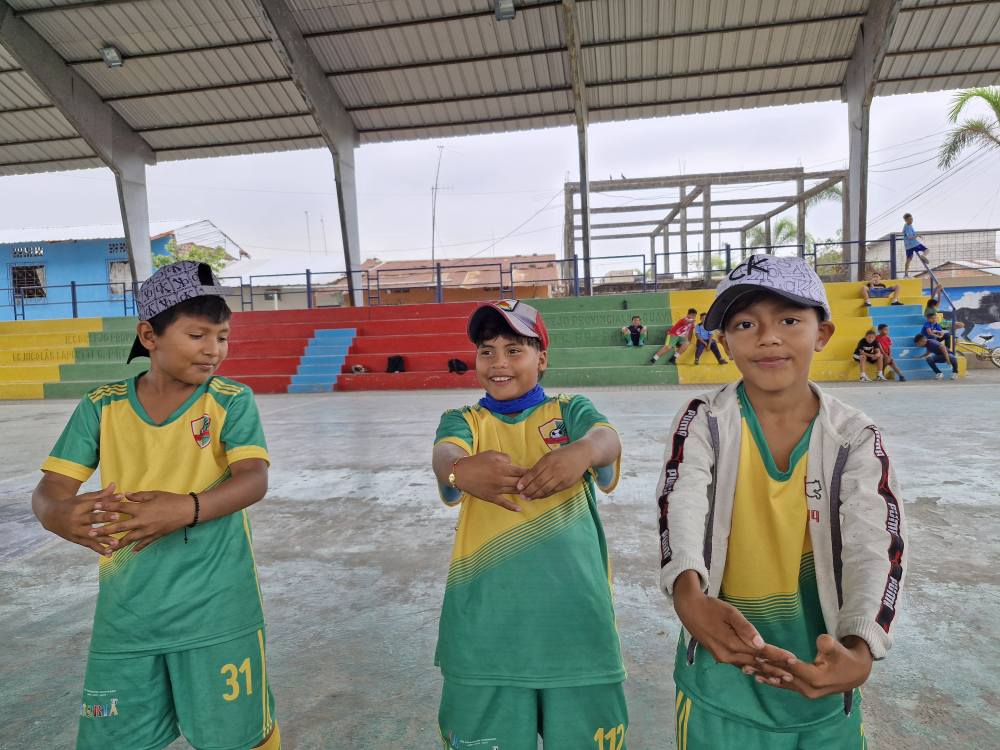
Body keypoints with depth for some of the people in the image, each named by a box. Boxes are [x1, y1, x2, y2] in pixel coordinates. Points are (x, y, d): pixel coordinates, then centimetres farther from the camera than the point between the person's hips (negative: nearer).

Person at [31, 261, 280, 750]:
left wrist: (186, 508, -35)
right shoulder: (102, 406, 0)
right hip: (125, 617, 2)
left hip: (217, 613, -2)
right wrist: (57, 513, -26)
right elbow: (49, 489, -3)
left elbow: (254, 480, -17)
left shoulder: (231, 400, -6)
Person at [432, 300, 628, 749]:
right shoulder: (463, 420, 6)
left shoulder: (570, 410, 6)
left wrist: (582, 450, -41)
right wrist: (460, 469, -41)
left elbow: (607, 438, -16)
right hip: (486, 626, 1)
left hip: (574, 617, 0)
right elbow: (444, 454, -17)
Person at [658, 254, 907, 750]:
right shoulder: (704, 422, -11)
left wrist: (860, 648, -36)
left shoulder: (856, 438, -8)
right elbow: (681, 510, -26)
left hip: (820, 676, 2)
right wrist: (688, 594, -46)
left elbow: (874, 548, -18)